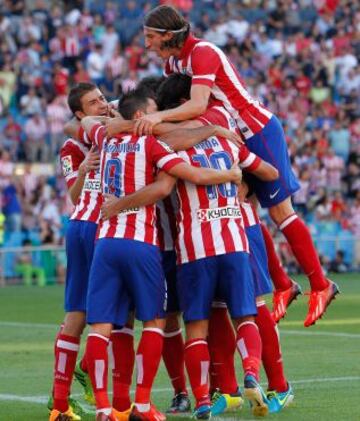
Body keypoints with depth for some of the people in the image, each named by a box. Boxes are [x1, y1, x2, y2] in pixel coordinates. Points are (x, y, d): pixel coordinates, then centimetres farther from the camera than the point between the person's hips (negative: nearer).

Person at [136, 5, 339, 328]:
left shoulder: (202, 53, -24)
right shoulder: (173, 61, 5)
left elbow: (197, 105, -37)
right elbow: (164, 99, 1)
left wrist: (158, 117, -49)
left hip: (258, 130, -9)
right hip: (233, 135, 9)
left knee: (279, 210, -4)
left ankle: (320, 285, 5)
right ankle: (283, 285, 15)